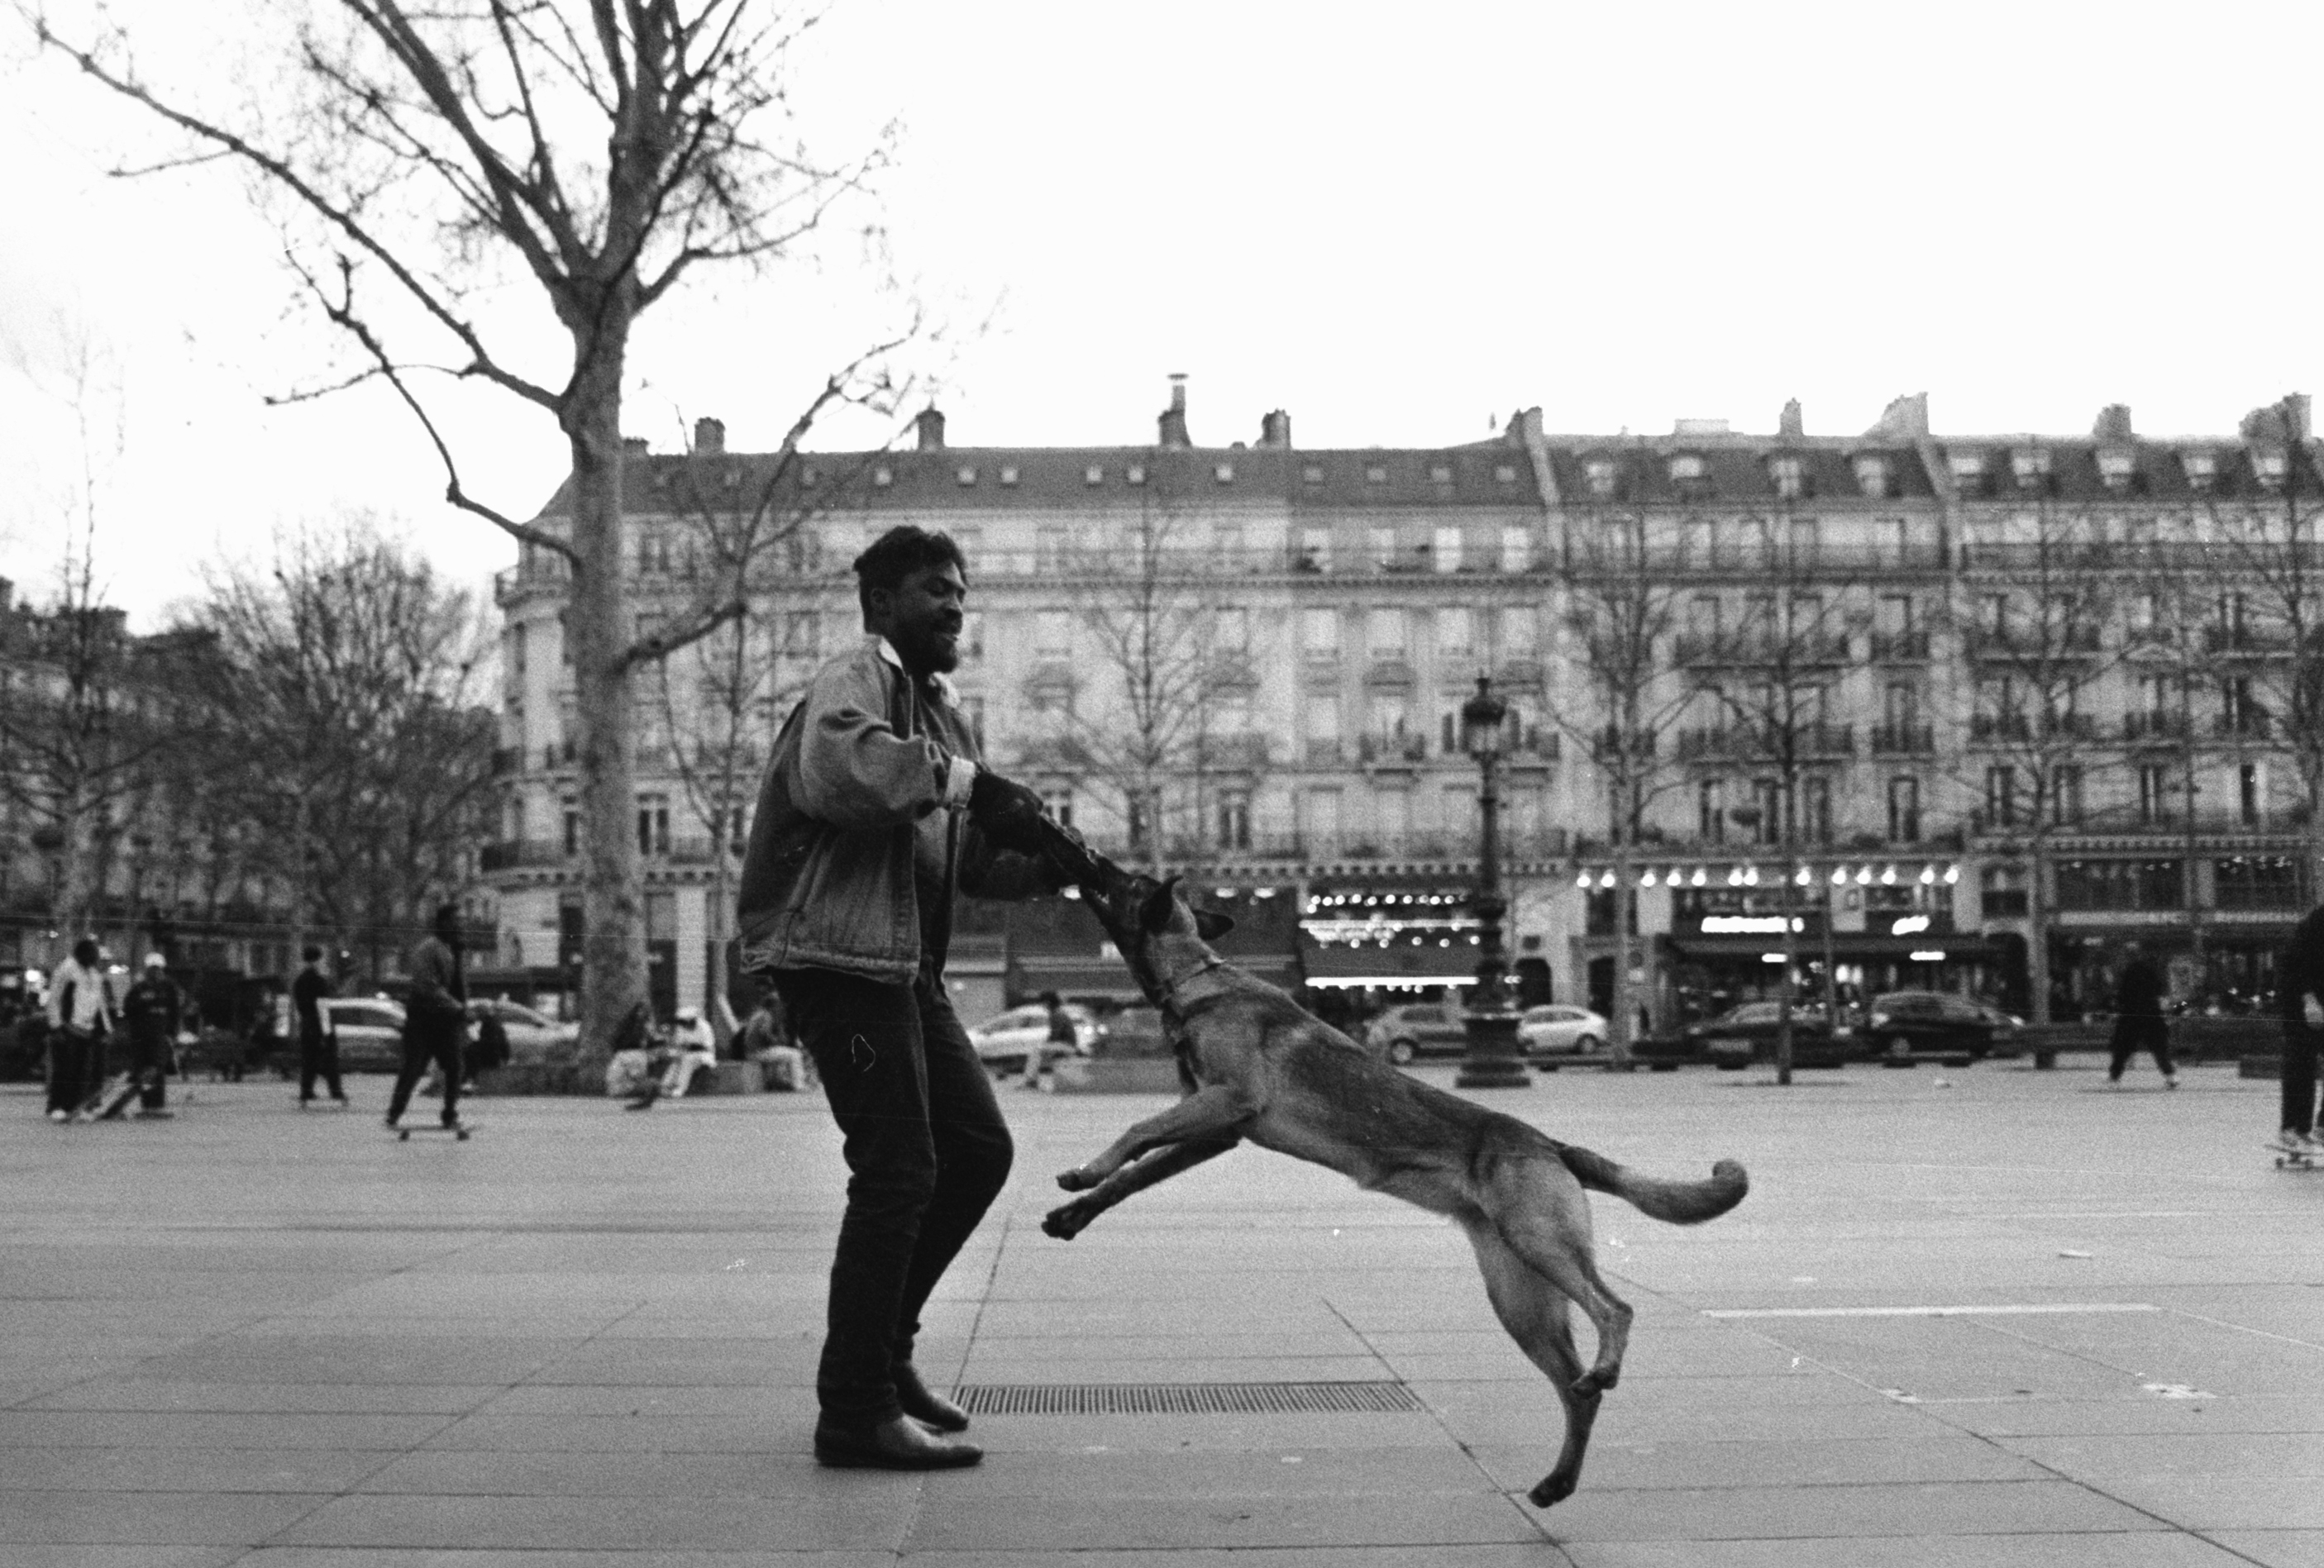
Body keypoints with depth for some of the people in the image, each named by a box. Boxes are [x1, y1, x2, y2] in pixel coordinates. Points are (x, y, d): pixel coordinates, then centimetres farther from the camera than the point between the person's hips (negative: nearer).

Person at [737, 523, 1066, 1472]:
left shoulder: (942, 710, 22)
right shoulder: (854, 681, -9)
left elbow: (967, 857, 21)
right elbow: (836, 765, -33)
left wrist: (1048, 863, 3)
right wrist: (963, 780, -27)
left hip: (904, 965, 10)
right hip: (835, 956, -10)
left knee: (978, 1150, 13)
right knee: (897, 1171, -11)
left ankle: (880, 1348, 25)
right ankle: (855, 1410, -3)